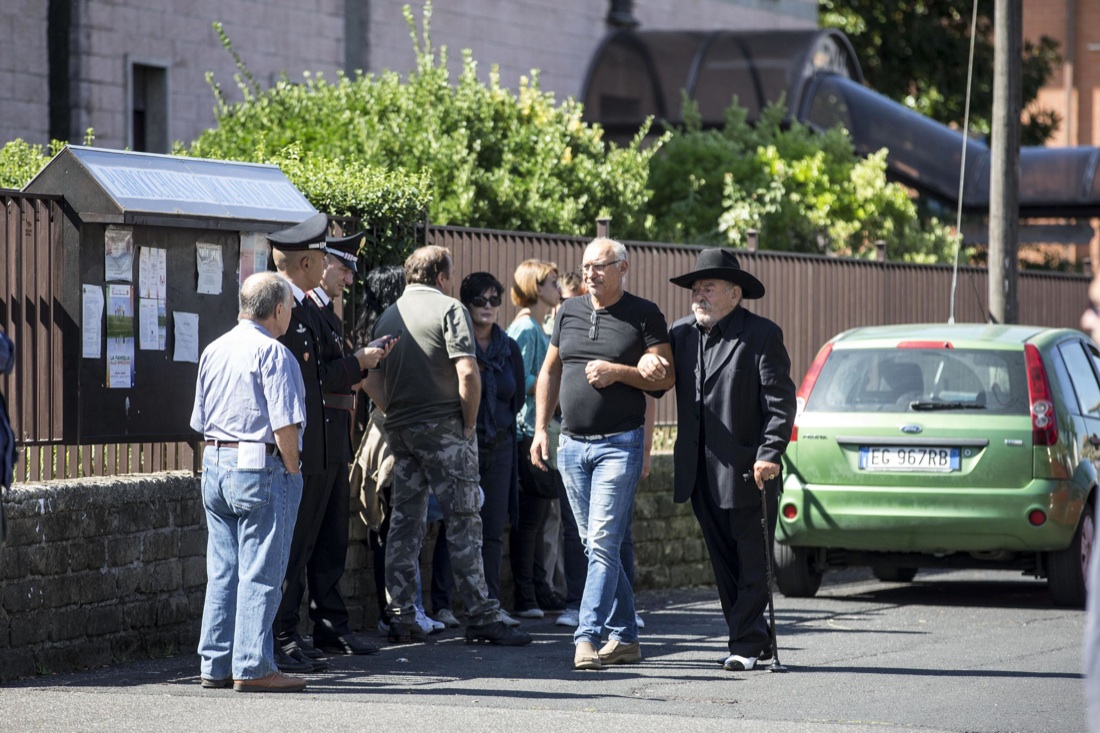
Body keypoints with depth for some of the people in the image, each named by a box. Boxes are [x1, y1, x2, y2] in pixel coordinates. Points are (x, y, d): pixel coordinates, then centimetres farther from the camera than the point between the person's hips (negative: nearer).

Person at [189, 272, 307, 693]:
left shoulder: (213, 351, 14)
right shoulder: (272, 353, -11)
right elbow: (284, 424, -17)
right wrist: (292, 469, -7)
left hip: (214, 464, 8)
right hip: (261, 468, -8)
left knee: (222, 571, 11)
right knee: (260, 573, -4)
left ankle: (215, 665, 13)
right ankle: (252, 667, -5)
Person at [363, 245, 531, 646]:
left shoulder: (388, 316, 12)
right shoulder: (448, 309, -7)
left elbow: (371, 380, 11)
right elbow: (467, 373, -17)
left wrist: (396, 414, 13)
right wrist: (470, 421, -7)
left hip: (400, 429, 6)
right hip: (444, 426, -6)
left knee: (404, 522, 9)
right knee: (463, 522, -3)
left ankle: (401, 617, 8)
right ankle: (481, 617, -3)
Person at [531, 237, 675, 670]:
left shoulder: (644, 315, -2)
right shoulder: (569, 312, 12)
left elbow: (666, 376, -5)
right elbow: (550, 372, 18)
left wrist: (618, 371, -17)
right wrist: (540, 430, 11)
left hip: (620, 444, -6)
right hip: (572, 444, 6)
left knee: (603, 543, -14)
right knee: (594, 546, 9)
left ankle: (587, 637, -18)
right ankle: (625, 638, 17)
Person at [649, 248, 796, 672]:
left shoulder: (761, 335, -6)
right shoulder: (681, 334, 10)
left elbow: (780, 401, -9)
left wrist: (769, 454, -18)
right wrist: (647, 369, -6)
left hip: (747, 470, -6)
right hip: (702, 473, 6)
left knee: (753, 563, -1)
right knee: (723, 562, 10)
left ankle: (747, 644, 3)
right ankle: (755, 642, 18)